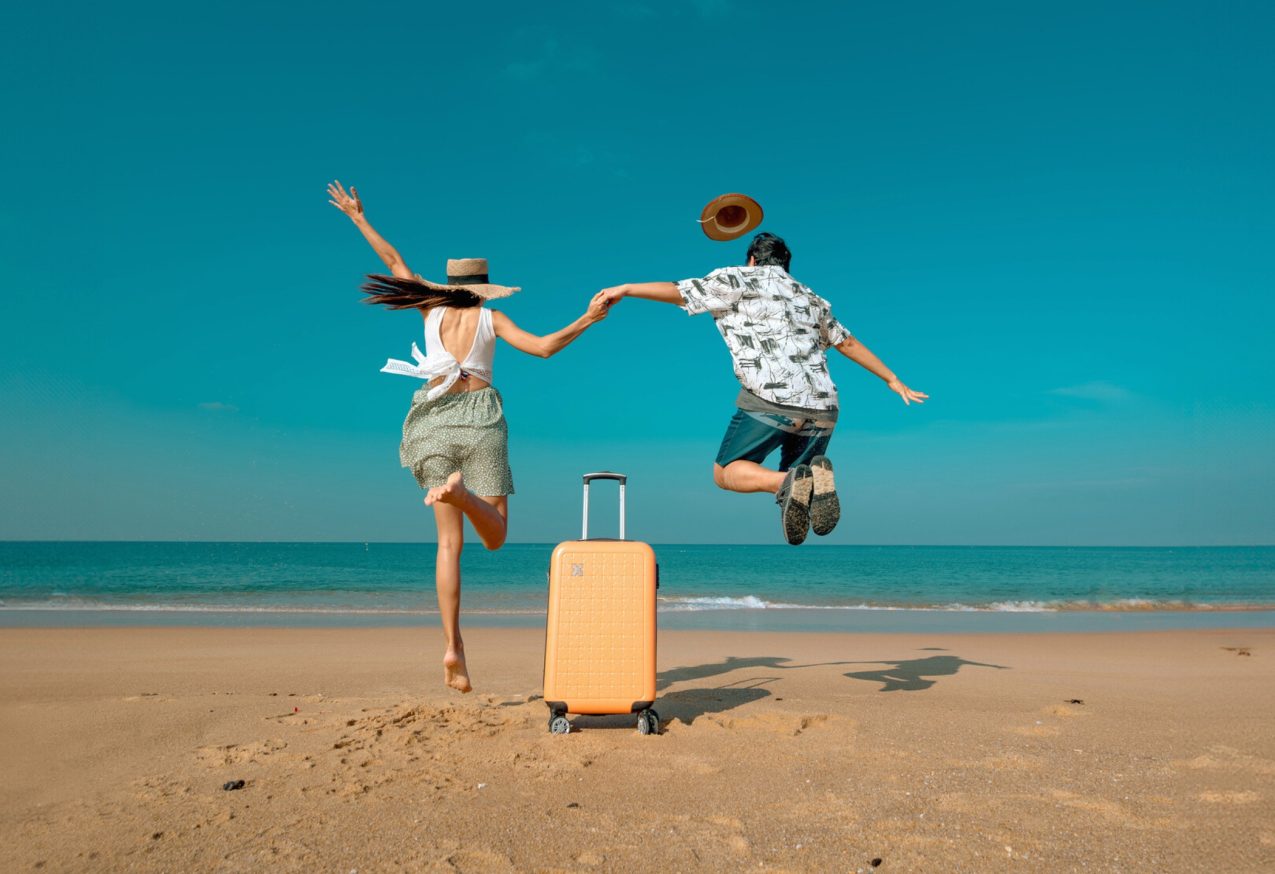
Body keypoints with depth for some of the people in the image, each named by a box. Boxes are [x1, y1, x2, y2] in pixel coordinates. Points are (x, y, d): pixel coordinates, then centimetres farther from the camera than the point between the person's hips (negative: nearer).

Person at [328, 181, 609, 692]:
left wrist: (358, 217, 29)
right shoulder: (491, 319, 5)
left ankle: (453, 647, -7)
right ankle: (461, 491, -34)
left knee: (450, 541, 2)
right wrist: (586, 320, 2)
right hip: (479, 417, -2)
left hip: (433, 420, 2)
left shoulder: (433, 309, 11)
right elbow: (544, 347, -6)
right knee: (495, 535, 1)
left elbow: (393, 261, 21)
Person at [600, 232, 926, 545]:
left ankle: (787, 482, -25)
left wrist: (625, 289, 19)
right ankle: (814, 478, -20)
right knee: (792, 487, 18)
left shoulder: (740, 279, 13)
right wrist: (893, 380, 42)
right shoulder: (811, 298, 30)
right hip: (822, 408, 6)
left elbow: (679, 292, 8)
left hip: (770, 399, -5)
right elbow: (848, 343, 34)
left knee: (726, 472, 6)